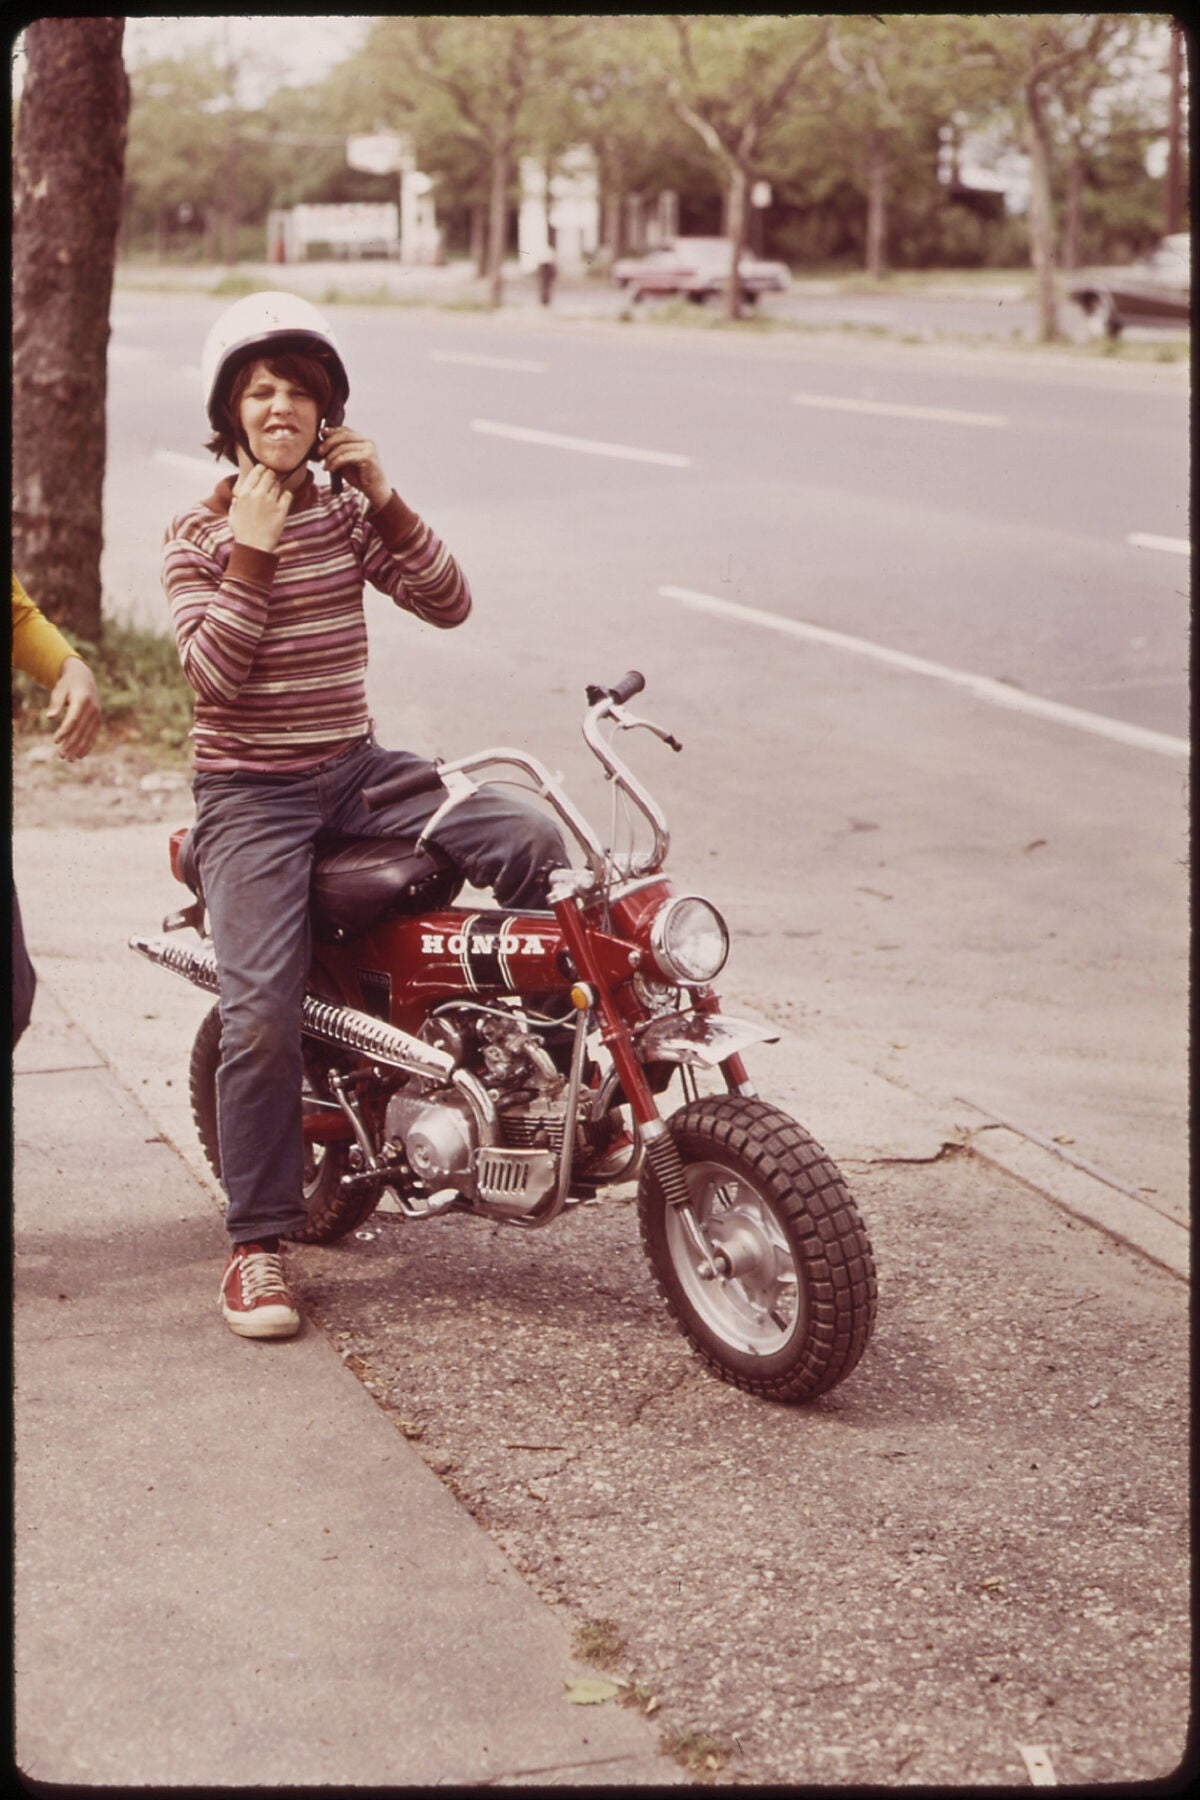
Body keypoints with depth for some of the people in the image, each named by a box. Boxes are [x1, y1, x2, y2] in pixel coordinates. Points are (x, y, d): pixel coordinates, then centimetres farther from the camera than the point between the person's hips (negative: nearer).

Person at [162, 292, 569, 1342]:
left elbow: (449, 605, -3)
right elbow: (213, 675, -16)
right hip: (248, 791, -4)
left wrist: (386, 501, -13)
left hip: (354, 765, 4)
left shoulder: (347, 511, 8)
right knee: (263, 1012, -19)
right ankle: (256, 1245, -6)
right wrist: (253, 548, -19)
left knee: (531, 841, -19)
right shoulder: (197, 538, -2)